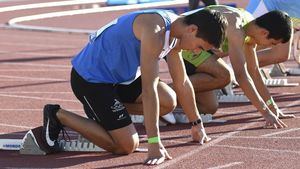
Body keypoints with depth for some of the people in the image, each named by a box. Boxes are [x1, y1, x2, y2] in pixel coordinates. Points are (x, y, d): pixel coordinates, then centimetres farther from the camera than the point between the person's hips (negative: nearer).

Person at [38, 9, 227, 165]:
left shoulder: (175, 32, 2)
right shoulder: (155, 30, -28)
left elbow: (182, 83, 16)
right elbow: (149, 88, -31)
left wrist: (197, 124, 22)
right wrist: (154, 143, -31)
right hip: (90, 78, -10)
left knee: (169, 102, 2)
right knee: (127, 145, -12)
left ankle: (102, 111, 12)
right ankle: (58, 116, 0)